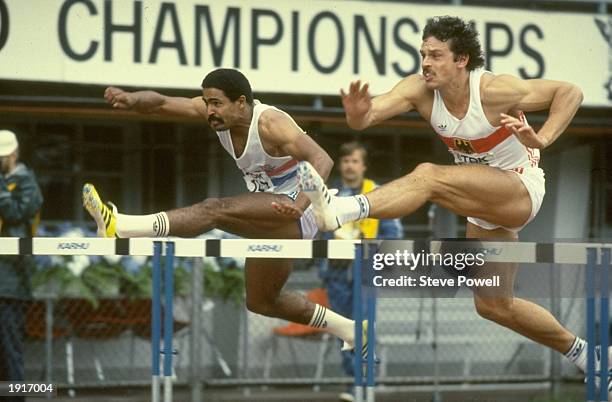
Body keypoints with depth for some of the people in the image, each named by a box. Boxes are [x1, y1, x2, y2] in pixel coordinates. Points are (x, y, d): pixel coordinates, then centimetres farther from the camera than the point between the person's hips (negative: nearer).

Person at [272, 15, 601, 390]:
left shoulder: (493, 90, -23)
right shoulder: (421, 89, -10)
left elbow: (570, 92, -18)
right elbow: (375, 110, -26)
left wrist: (541, 140, -31)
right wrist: (359, 115, -49)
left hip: (522, 189, -8)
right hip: (485, 203, 8)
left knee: (427, 176, -32)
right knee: (494, 305, 14)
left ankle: (337, 211, -51)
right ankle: (579, 352, 32)